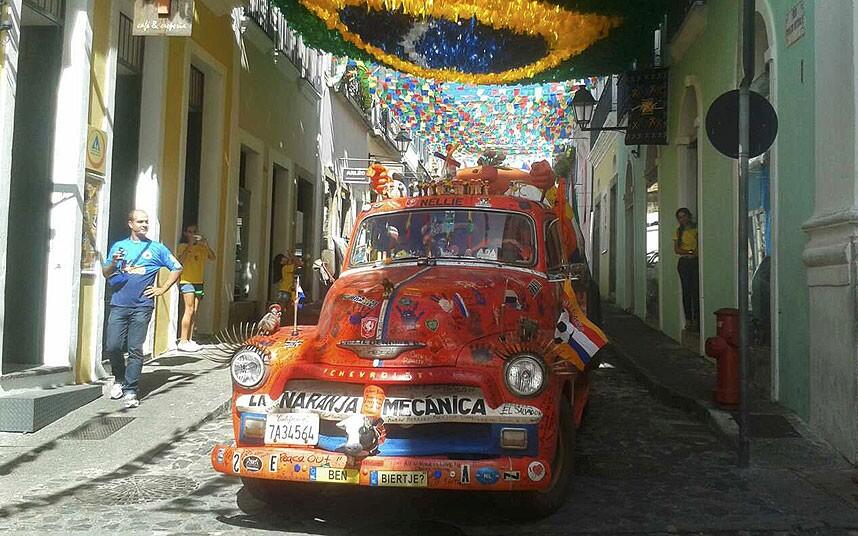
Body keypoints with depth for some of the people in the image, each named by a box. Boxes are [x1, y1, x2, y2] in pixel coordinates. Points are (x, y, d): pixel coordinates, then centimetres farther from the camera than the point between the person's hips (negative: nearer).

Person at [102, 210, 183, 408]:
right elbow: (105, 273, 11)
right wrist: (113, 263, -11)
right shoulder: (119, 246, 13)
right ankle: (120, 379, 23)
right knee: (112, 347, -2)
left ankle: (130, 391, 2)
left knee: (135, 349, -4)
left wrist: (162, 289, 4)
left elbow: (177, 268, 12)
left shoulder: (156, 248, 8)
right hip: (119, 304, 2)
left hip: (142, 306, -2)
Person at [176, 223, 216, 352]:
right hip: (186, 282, -6)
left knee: (194, 312, 6)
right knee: (189, 310, -12)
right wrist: (190, 244, -20)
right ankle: (183, 341, -10)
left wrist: (206, 245, -8)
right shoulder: (183, 246, -3)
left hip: (198, 282, 6)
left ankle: (190, 339, 12)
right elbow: (181, 260, -20)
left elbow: (213, 258, 4)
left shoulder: (201, 247, 13)